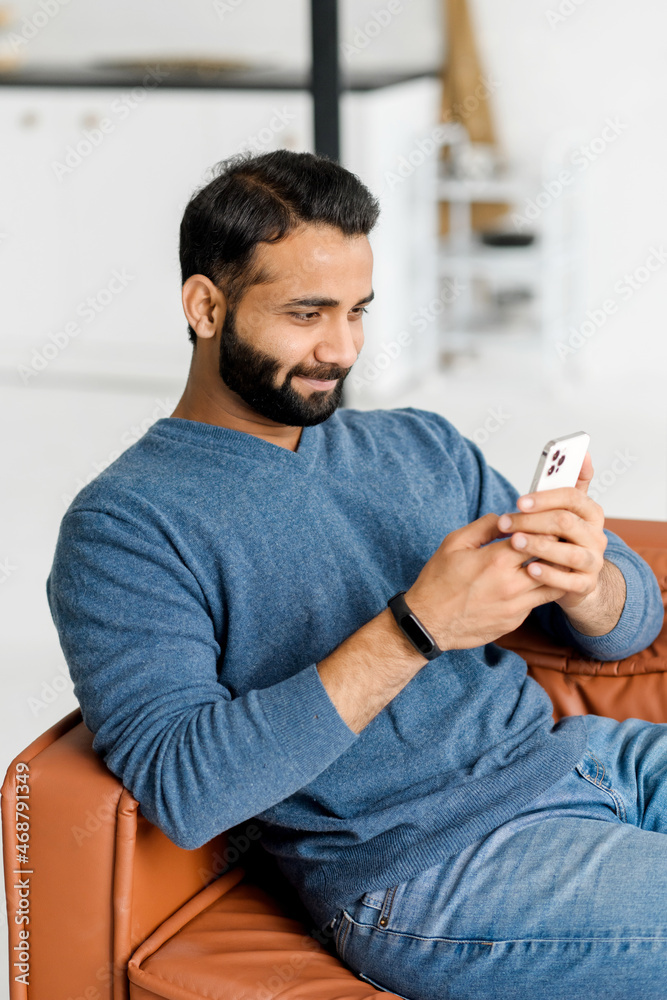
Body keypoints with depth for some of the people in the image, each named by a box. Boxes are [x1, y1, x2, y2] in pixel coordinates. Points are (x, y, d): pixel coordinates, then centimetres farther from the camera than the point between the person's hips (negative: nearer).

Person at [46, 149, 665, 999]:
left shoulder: (421, 445, 14)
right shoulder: (123, 527, -6)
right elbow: (178, 788, -19)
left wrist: (589, 581, -13)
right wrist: (415, 631, -24)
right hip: (433, 861, -7)